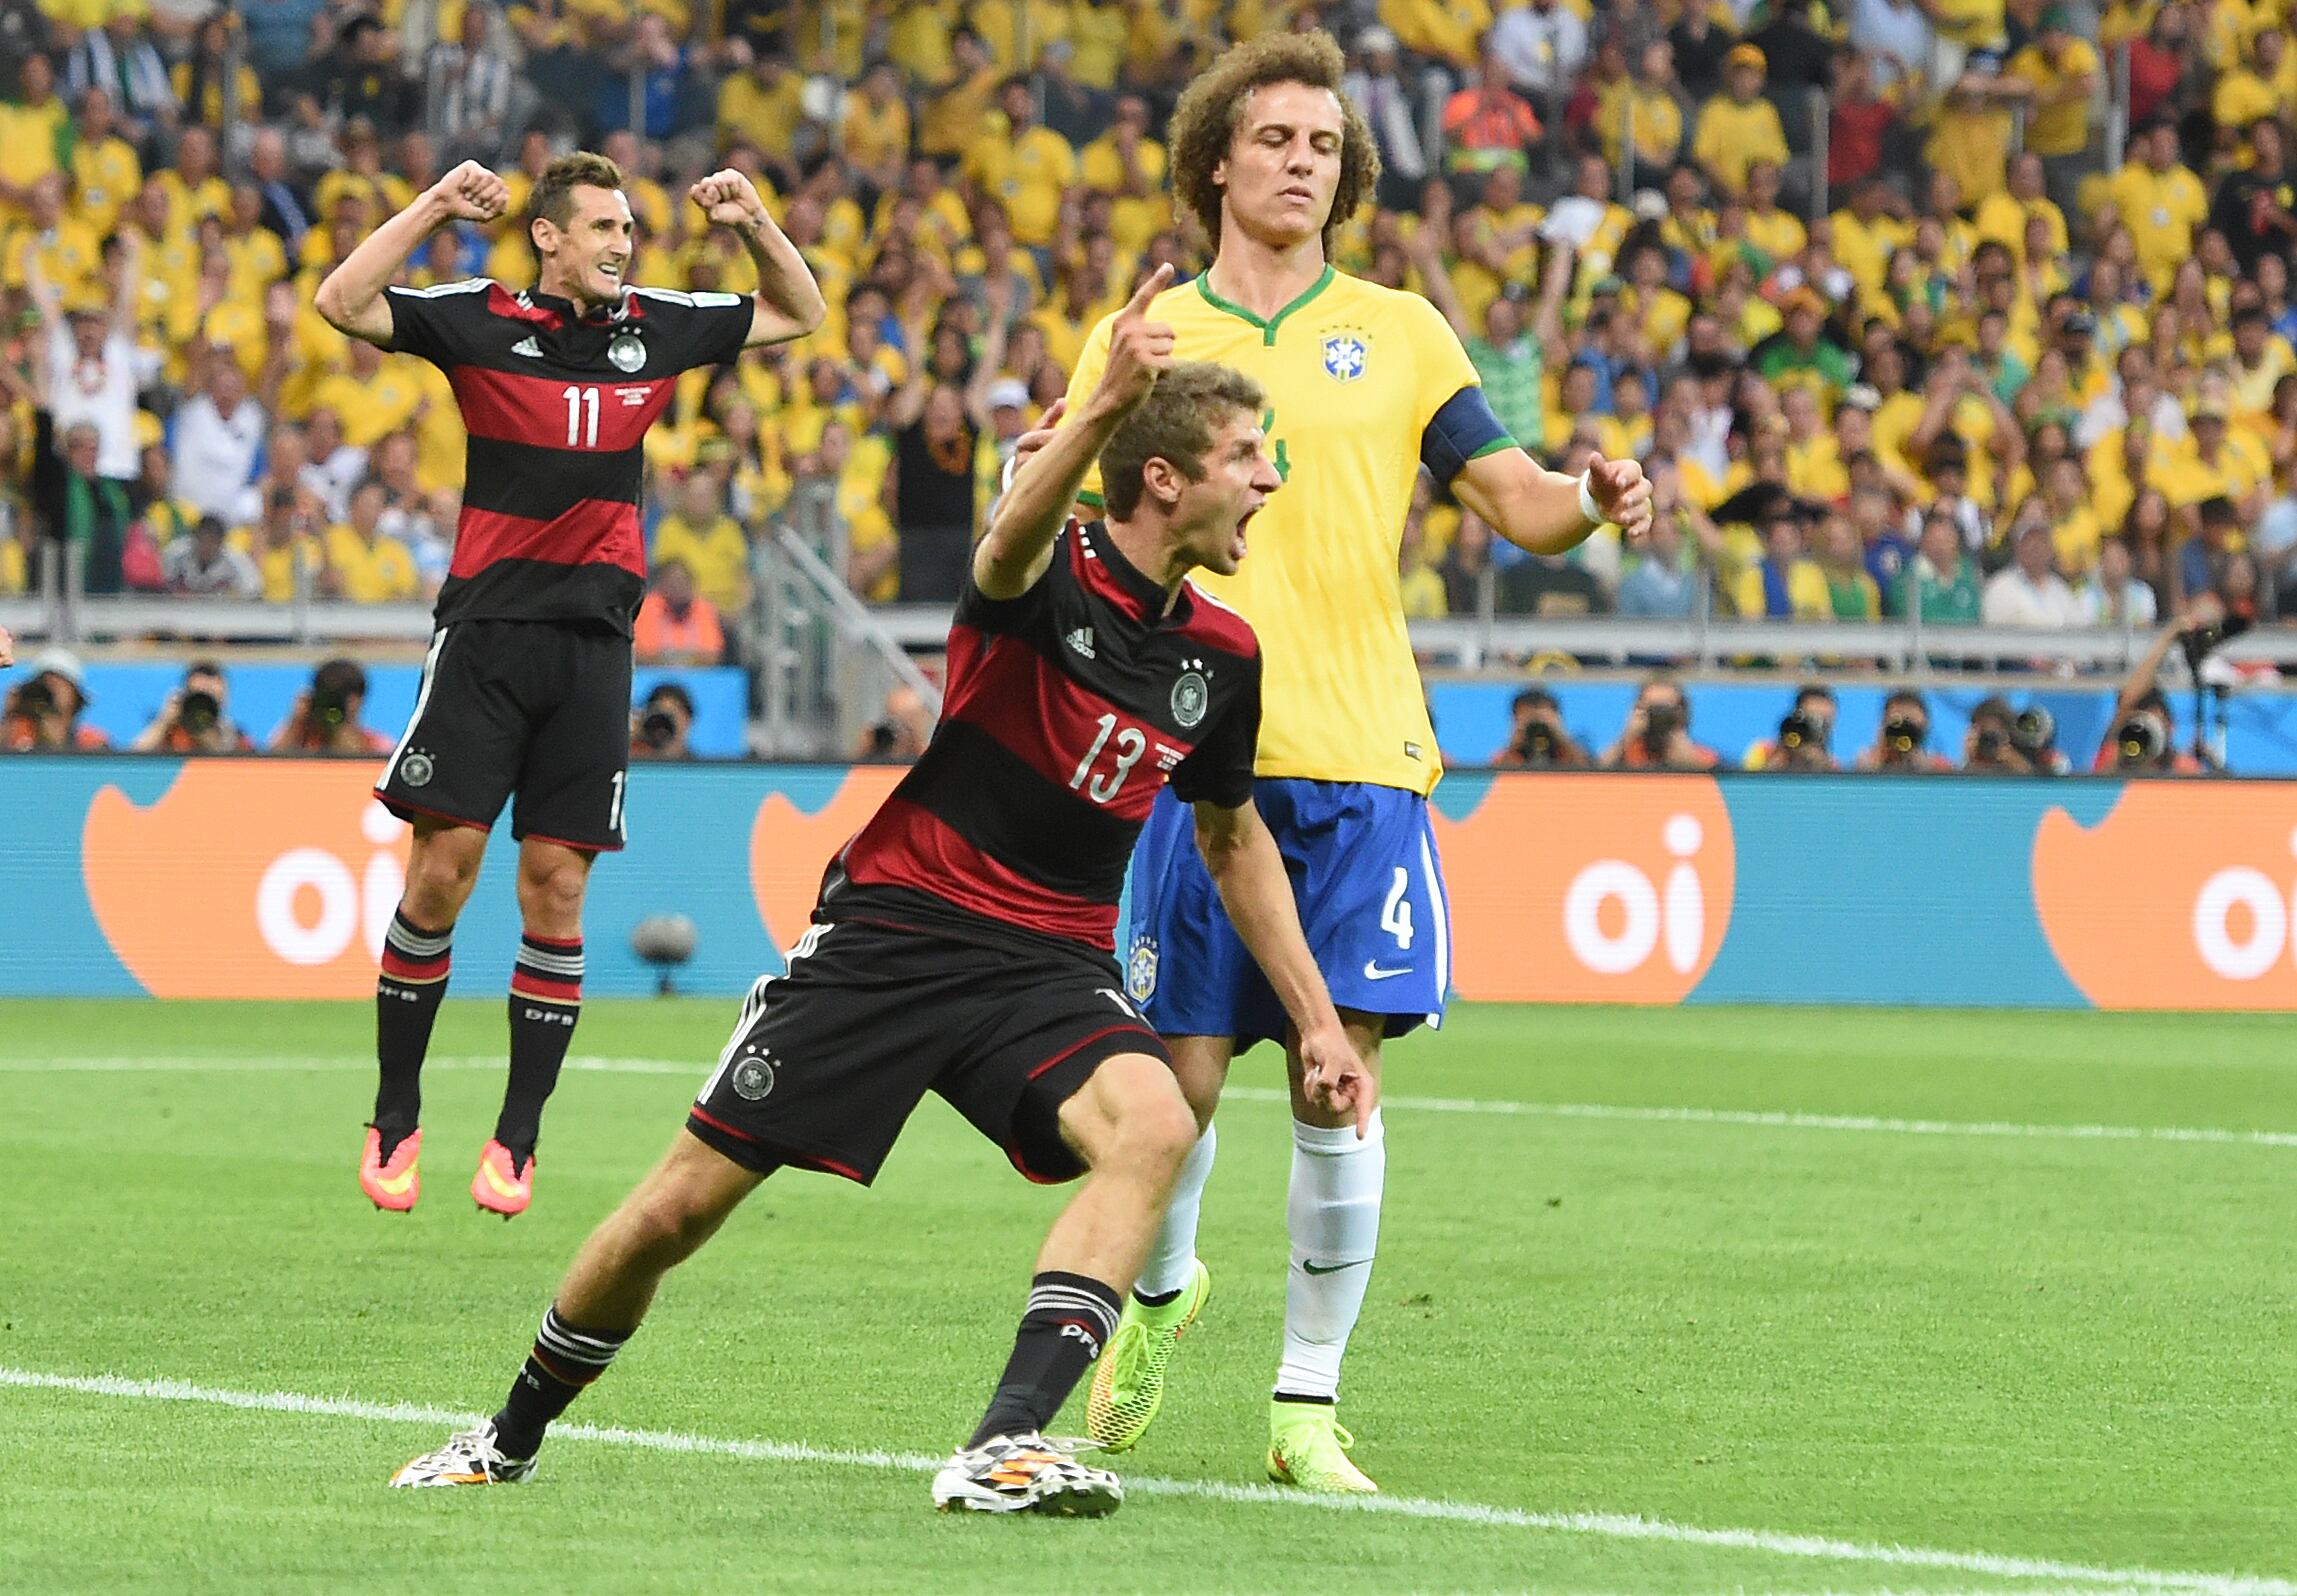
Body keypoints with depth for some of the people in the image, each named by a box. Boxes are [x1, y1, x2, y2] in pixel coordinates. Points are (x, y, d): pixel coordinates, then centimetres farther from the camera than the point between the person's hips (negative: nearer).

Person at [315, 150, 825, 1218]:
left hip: (595, 642, 3)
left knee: (556, 889, 0)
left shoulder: (657, 328, 11)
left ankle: (516, 1140, 6)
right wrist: (435, 207, -16)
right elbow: (343, 302, -12)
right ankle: (394, 1120, 5)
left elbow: (799, 314, 23)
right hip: (487, 630, -3)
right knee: (441, 870, -8)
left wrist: (754, 225, 7)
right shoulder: (482, 320, -1)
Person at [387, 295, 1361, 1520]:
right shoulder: (1051, 580, -13)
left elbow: (1234, 835, 22)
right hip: (890, 928, -4)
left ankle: (1005, 1449, -35)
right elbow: (1013, 535, -40)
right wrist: (1104, 406, -59)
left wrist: (1317, 1018, 19)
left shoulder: (1220, 656, 5)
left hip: (1048, 963, 4)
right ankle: (511, 1439, 23)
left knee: (1154, 1127, -30)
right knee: (678, 1207, -2)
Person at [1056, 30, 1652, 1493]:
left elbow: (1514, 498, 8)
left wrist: (1591, 498, -15)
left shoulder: (1398, 332, 12)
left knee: (1336, 1081, -5)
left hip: (1359, 763, 0)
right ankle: (1160, 1290, 30)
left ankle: (1310, 1402, 3)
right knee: (1184, 1076, -1)